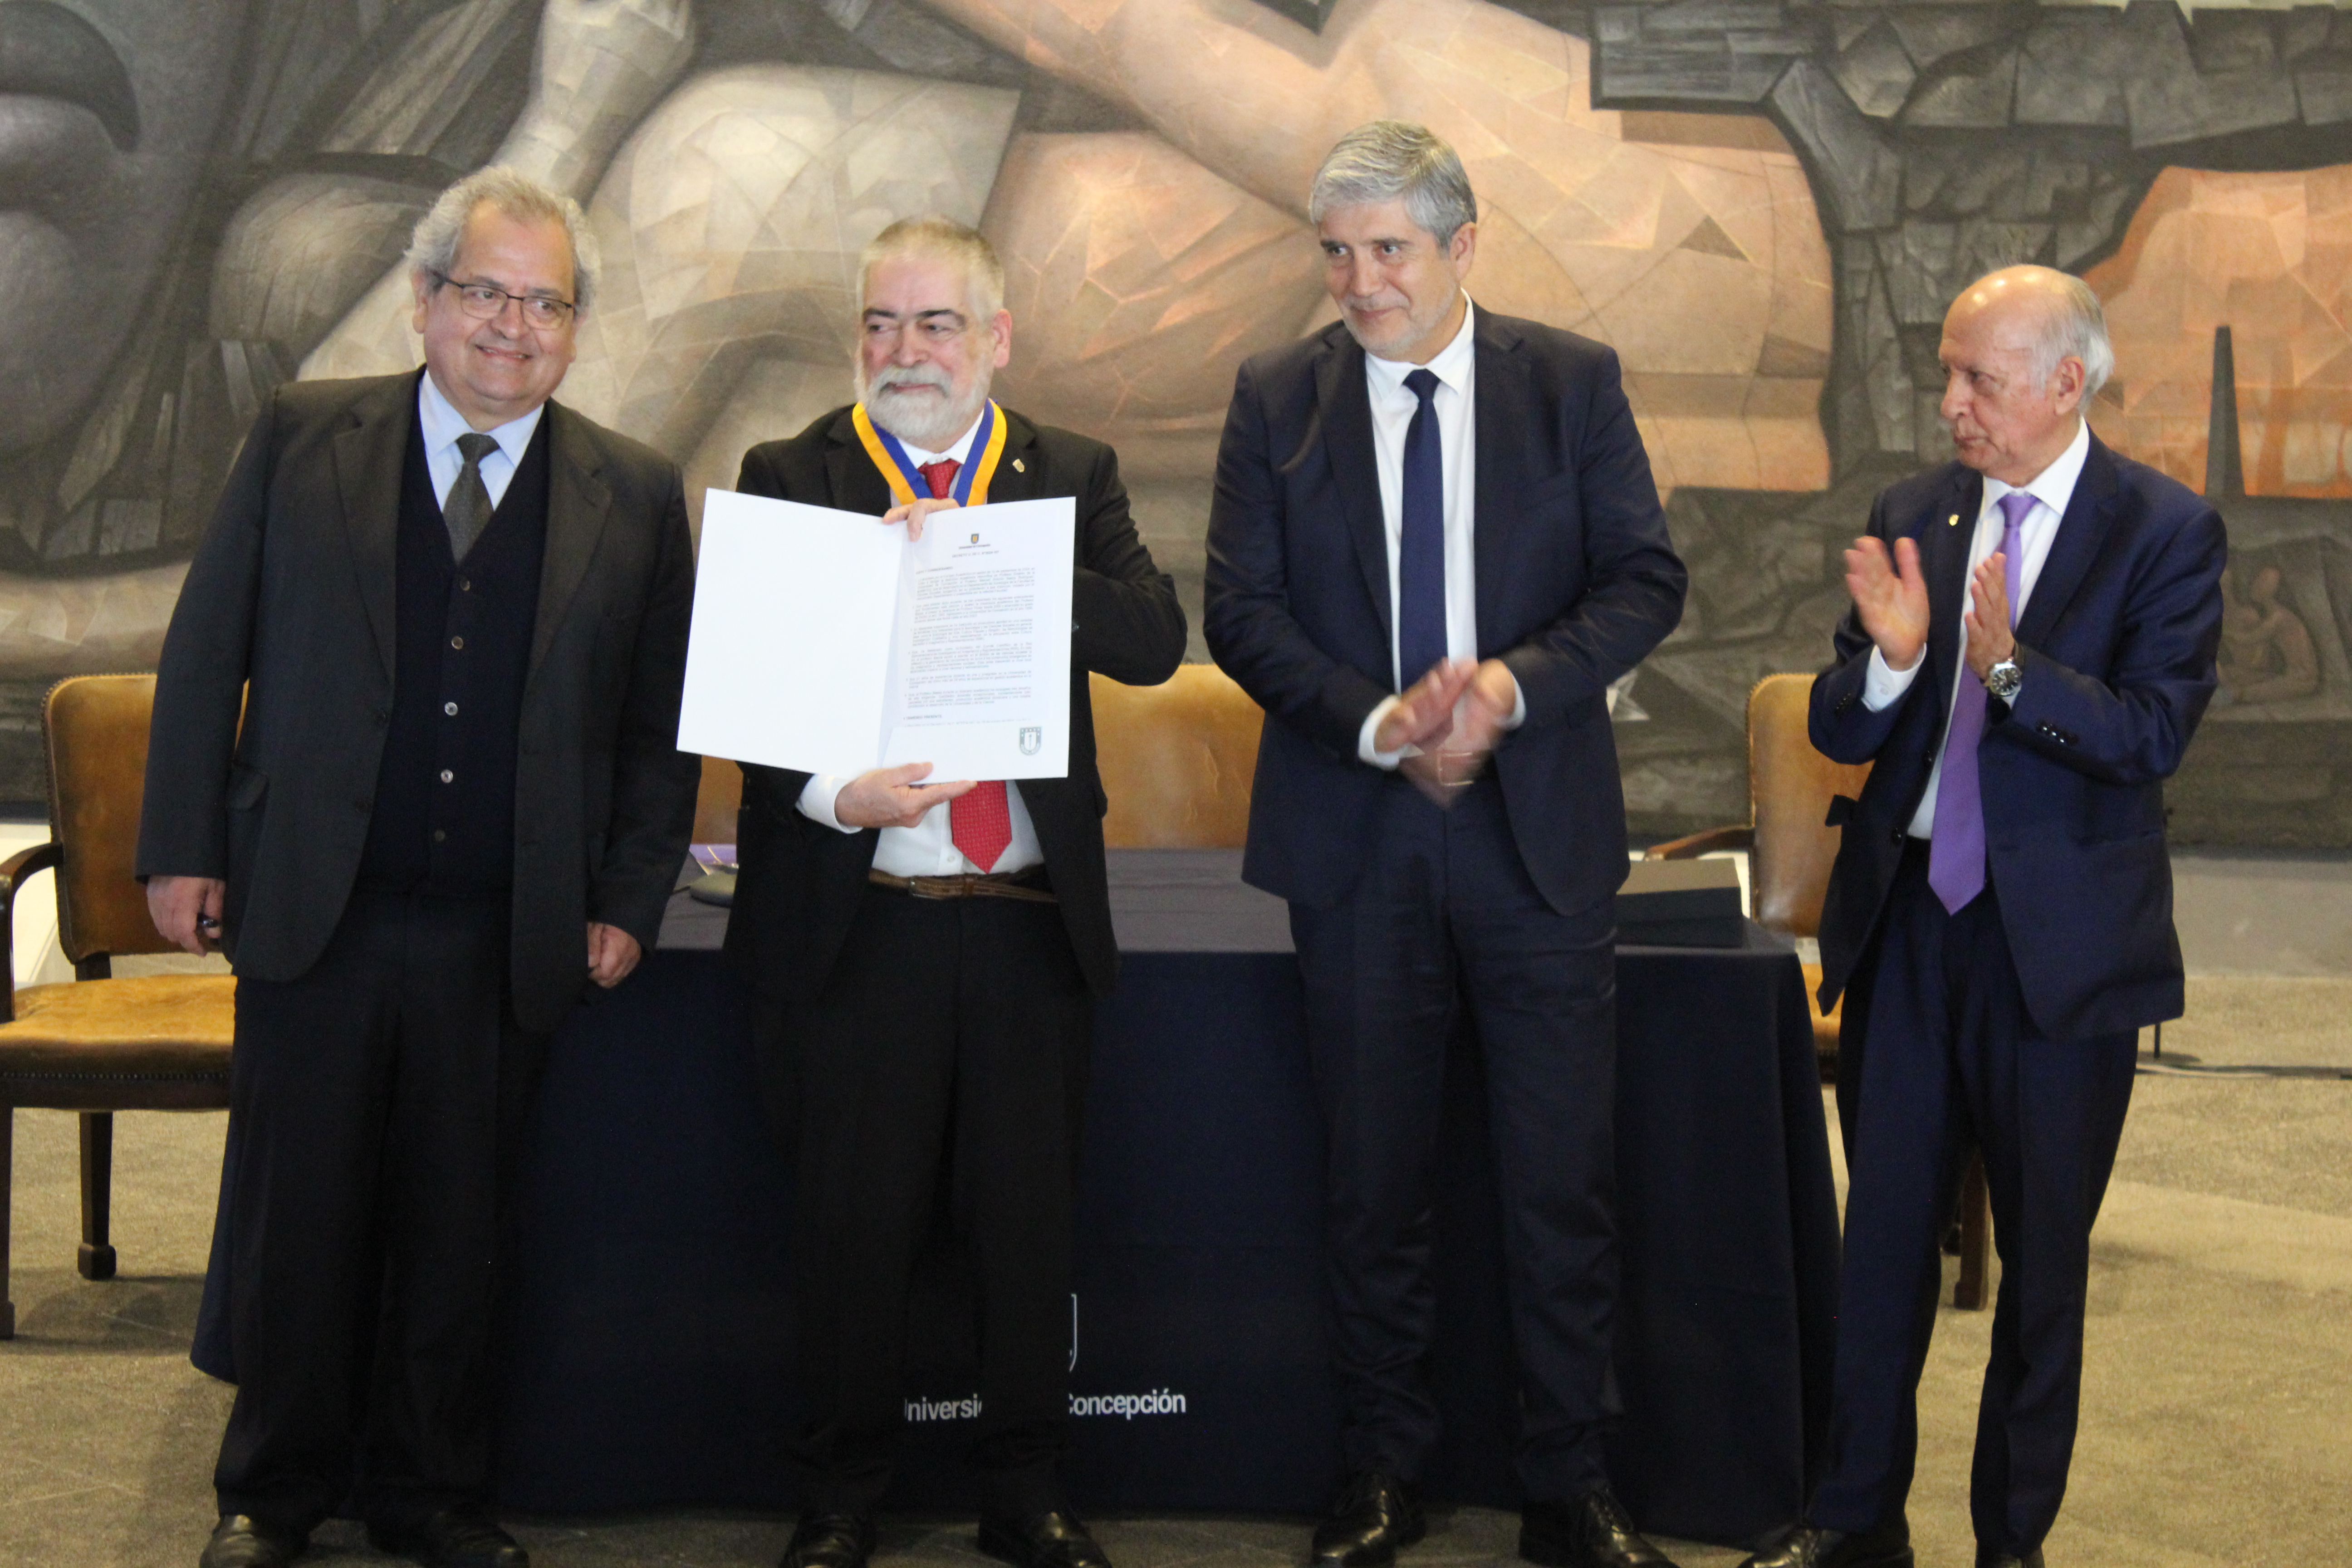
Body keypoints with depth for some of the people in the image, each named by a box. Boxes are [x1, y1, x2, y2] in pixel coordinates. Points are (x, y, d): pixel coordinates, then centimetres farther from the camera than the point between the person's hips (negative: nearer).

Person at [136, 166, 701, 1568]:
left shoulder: (636, 496, 3)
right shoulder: (303, 438, 2)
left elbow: (663, 722, 5)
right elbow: (207, 651, 4)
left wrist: (630, 902, 0)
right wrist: (187, 847, -1)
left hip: (505, 939, 0)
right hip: (312, 915, 0)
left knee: (454, 1229, 11)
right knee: (296, 1217, 10)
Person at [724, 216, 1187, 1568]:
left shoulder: (1073, 477, 9)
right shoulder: (787, 477, 5)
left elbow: (1154, 644, -6)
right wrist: (832, 793, -20)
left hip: (1032, 919, 1)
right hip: (852, 922, -1)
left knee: (1033, 1219, 9)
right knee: (856, 1226, 7)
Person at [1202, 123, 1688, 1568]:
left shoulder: (1574, 381, 2)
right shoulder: (1279, 398, 2)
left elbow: (1647, 578, -2)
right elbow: (1244, 610, -3)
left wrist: (1514, 683, -18)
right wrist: (1380, 724, -17)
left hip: (1541, 833, 0)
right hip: (1355, 842, 1)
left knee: (1566, 1178, 4)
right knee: (1376, 1181, 11)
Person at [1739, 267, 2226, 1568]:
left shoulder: (2166, 531, -7)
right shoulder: (1913, 516, 5)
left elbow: (2151, 737, -17)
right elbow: (1837, 731, 2)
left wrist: (2011, 667, -31)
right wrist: (1892, 659, -18)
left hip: (2061, 940, -3)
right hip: (1907, 922, 4)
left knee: (2043, 1257, 10)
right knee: (1883, 1236, 11)